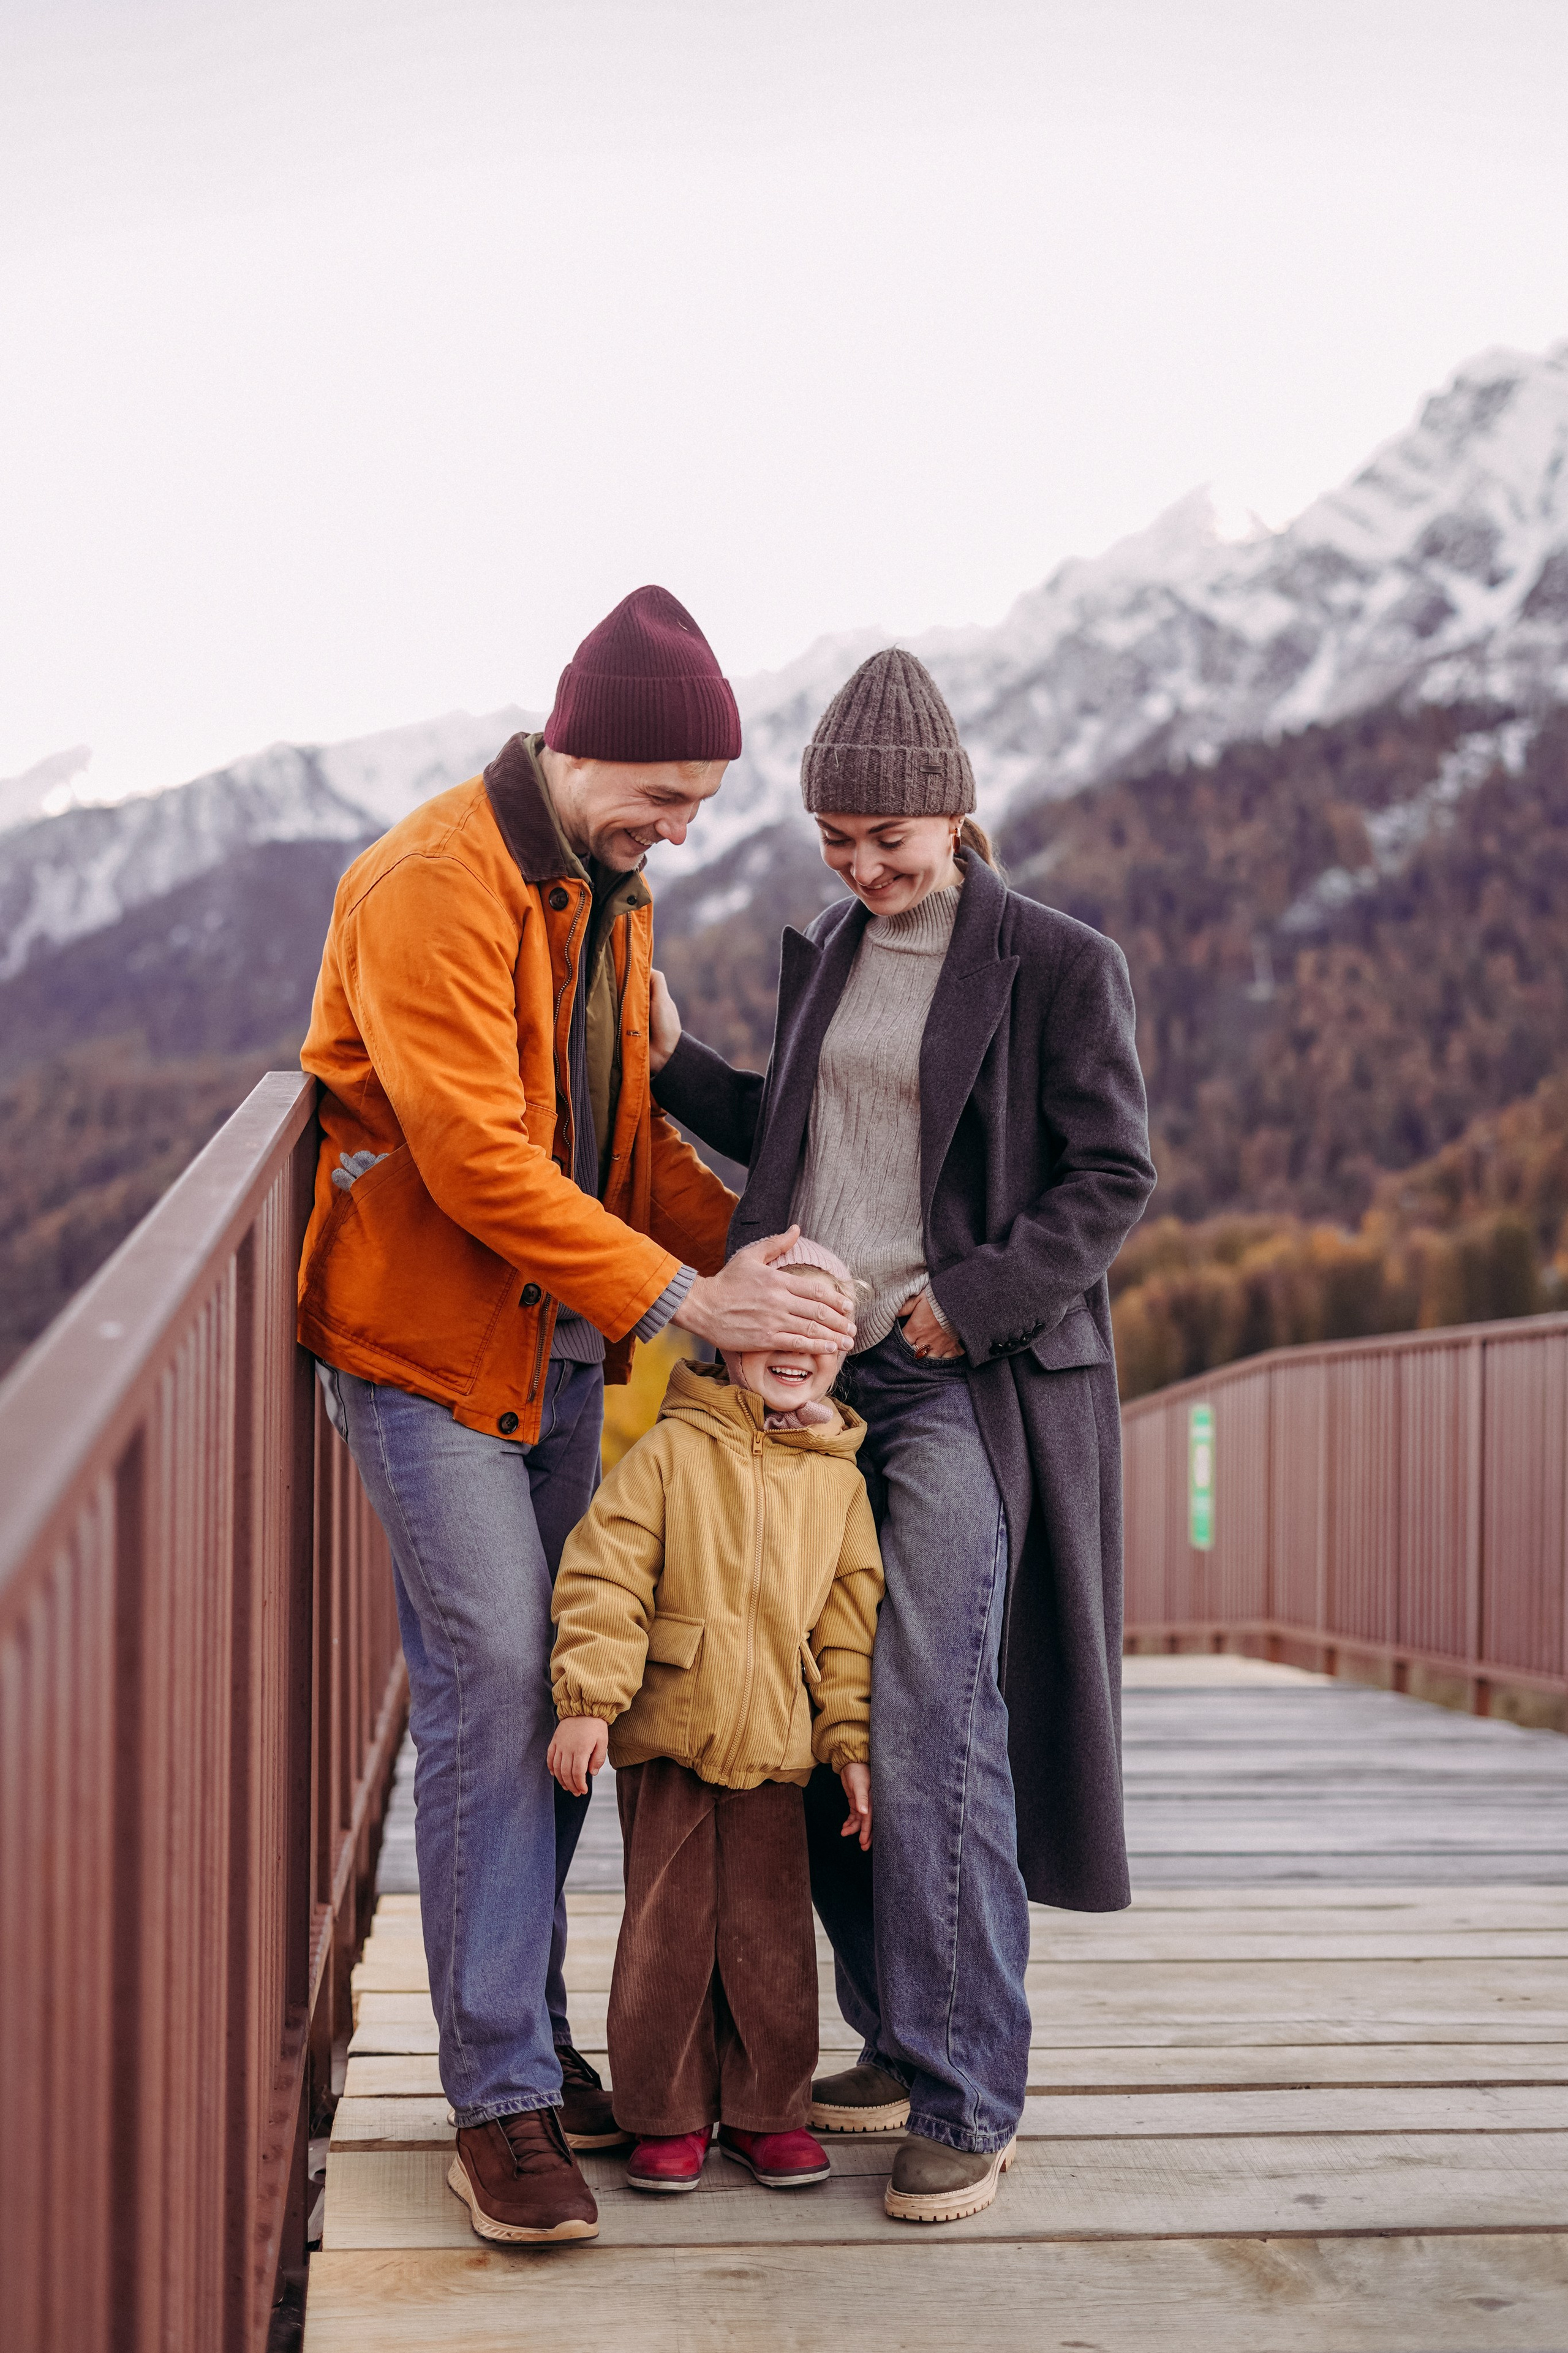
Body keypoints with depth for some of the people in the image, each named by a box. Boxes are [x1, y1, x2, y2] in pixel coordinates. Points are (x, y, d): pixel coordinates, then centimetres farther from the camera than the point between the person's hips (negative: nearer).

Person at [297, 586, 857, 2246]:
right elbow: (476, 1157, -23)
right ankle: (502, 2101, -2)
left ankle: (531, 2043, 20)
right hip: (428, 1343, -8)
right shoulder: (431, 888, -17)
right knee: (491, 1687, -10)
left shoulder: (612, 898, 13)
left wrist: (750, 1249, 1)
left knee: (553, 1692, 9)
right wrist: (681, 1298, -24)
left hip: (561, 1348, 8)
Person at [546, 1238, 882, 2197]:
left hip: (774, 1747, 2)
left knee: (771, 1936, 5)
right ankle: (671, 2114, 17)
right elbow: (604, 1577, -8)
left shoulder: (839, 1481, 6)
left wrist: (853, 1745, 6)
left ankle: (766, 2108, 21)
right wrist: (589, 1699, -14)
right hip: (667, 1734, -2)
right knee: (668, 1930, 4)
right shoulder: (672, 1453, -5)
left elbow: (852, 1623, 10)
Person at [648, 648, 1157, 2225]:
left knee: (928, 1728, -10)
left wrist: (974, 1299, -14)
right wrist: (670, 1060, 14)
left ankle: (967, 2098, 0)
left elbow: (1114, 1177, -4)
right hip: (811, 1376, 6)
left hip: (966, 1389, -6)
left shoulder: (1058, 964, -3)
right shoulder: (825, 955, 15)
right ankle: (897, 2041, 20)